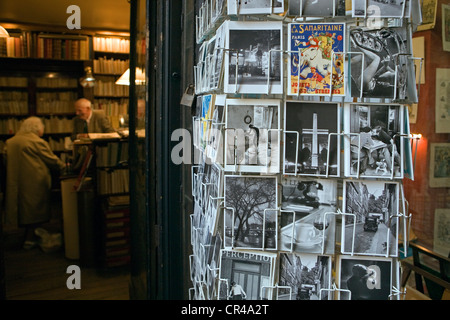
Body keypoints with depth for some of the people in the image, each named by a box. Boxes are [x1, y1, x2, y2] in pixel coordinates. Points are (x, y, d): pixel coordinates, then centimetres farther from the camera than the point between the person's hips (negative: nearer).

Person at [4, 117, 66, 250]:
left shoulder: (10, 142, 10)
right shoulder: (37, 142, -11)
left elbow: (7, 161, 17)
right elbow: (52, 160, -6)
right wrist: (64, 166, 10)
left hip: (15, 182, 7)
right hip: (34, 182, -7)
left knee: (24, 208, 14)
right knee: (35, 209, 3)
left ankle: (29, 237, 23)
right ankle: (30, 240, 7)